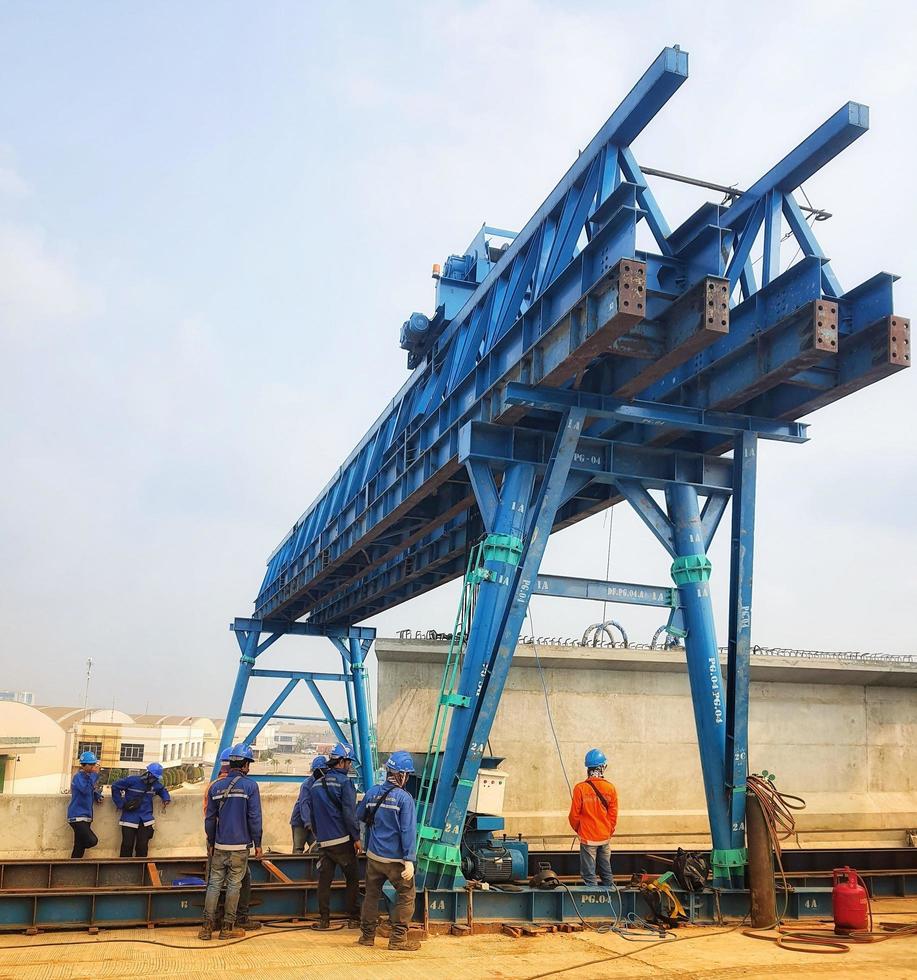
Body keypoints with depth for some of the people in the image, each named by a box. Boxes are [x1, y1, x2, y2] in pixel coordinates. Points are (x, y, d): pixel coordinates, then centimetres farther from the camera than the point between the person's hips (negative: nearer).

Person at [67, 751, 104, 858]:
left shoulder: (88, 776, 15)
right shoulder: (79, 776, -11)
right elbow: (86, 790, -27)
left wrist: (97, 795, 8)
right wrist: (94, 774, -20)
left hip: (86, 816, 9)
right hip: (77, 816, -9)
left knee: (80, 847, 8)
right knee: (92, 841, -20)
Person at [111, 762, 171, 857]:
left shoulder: (156, 784, 7)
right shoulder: (132, 780, -10)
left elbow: (163, 790, 28)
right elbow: (115, 786, -6)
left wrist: (166, 798, 6)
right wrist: (121, 804, -8)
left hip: (145, 820, 4)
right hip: (129, 819, -4)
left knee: (143, 846, 3)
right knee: (127, 845, -4)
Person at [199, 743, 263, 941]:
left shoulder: (216, 786, 5)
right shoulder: (250, 785, -8)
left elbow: (210, 818, 10)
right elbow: (254, 817, -9)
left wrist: (210, 843, 19)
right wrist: (257, 843, -1)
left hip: (219, 845, 4)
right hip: (240, 845, -4)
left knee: (214, 883, 9)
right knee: (234, 885, 4)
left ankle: (207, 926, 7)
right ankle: (228, 927, 9)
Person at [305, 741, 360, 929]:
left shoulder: (316, 784, 11)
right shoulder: (344, 782, -10)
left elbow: (306, 807, 15)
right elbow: (350, 812, -14)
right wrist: (356, 837, -9)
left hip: (323, 841, 5)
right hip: (342, 840, -5)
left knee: (324, 880, 8)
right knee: (352, 879, 6)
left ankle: (324, 919, 8)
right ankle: (353, 919, 10)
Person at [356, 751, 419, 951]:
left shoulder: (372, 793, 0)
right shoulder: (404, 798, -15)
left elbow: (360, 816, 17)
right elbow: (408, 831, -18)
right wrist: (409, 860, -18)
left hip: (373, 857, 5)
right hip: (396, 859, -5)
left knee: (371, 894, 18)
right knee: (407, 895, 8)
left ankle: (367, 935, 25)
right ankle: (398, 938, 7)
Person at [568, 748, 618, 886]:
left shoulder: (580, 788, -15)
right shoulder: (610, 788, -7)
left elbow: (574, 815, -8)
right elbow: (613, 814, 0)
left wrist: (578, 829, 12)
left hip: (588, 838, -3)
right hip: (605, 838, 3)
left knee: (590, 875, 4)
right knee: (607, 873, 17)